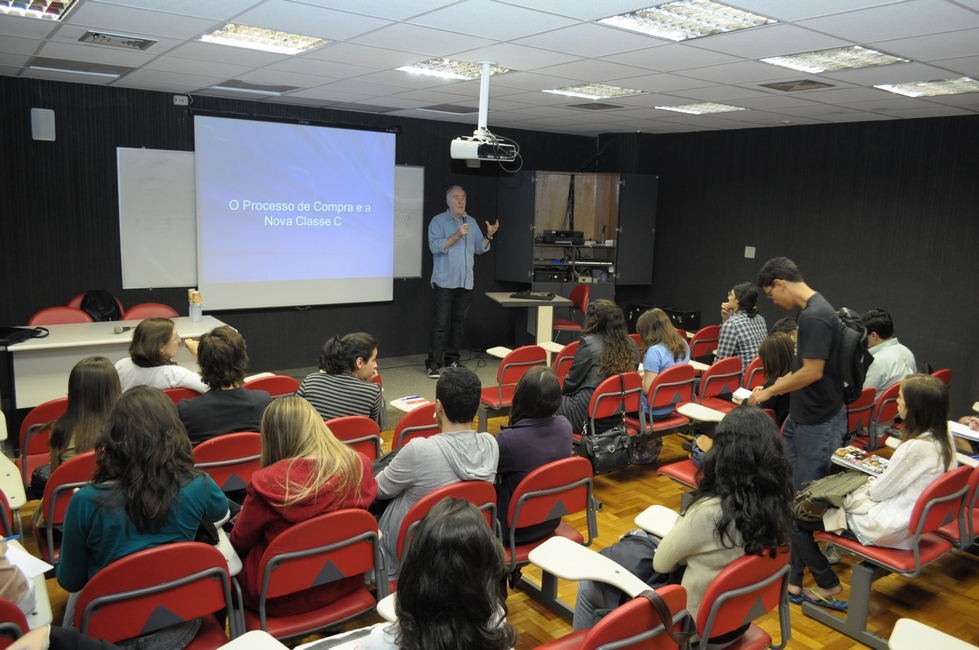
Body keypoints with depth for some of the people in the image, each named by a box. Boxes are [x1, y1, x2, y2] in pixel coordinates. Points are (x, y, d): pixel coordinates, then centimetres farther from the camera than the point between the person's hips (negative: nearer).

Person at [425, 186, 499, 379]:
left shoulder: (472, 222, 13)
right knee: (441, 323, -7)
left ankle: (452, 359, 20)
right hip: (445, 282, -5)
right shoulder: (438, 221, -2)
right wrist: (457, 236, -22)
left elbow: (479, 248, 13)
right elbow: (435, 246, -15)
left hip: (466, 282, 5)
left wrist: (489, 236, -4)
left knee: (459, 323, 10)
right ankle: (433, 363, -3)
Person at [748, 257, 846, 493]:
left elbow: (812, 371, -25)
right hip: (800, 416, 10)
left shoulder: (815, 316, -23)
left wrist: (770, 391, -14)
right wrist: (778, 383, 14)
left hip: (818, 422, -10)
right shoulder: (813, 310, 9)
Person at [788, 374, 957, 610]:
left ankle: (828, 585, 20)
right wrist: (876, 480, 6)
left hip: (886, 528, -10)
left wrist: (867, 482, 1)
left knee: (796, 518, 2)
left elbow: (878, 492, -18)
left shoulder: (916, 447, -29)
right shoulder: (944, 437, -2)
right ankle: (794, 581, 13)